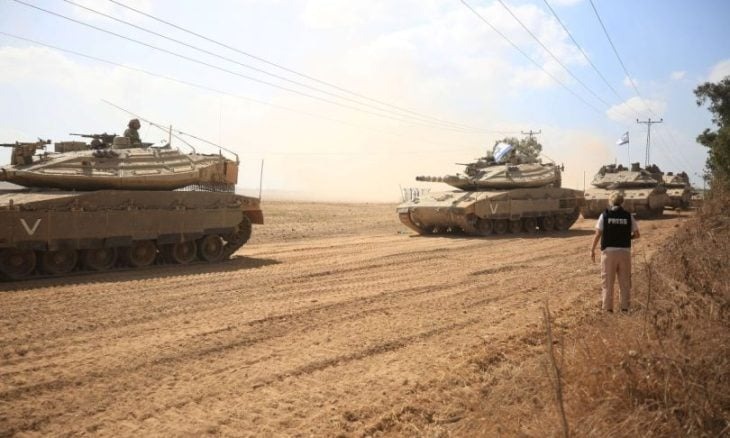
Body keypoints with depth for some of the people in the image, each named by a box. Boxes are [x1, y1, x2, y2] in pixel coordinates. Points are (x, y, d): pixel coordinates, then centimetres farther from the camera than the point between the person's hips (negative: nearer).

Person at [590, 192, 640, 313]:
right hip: (624, 251, 2)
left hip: (609, 251, -2)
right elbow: (636, 234, 3)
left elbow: (598, 234, -6)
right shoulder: (629, 216, 2)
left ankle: (607, 307, 6)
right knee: (625, 281, 11)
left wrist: (592, 250, 2)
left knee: (607, 281, 5)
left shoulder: (604, 215, -4)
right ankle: (625, 307, 14)